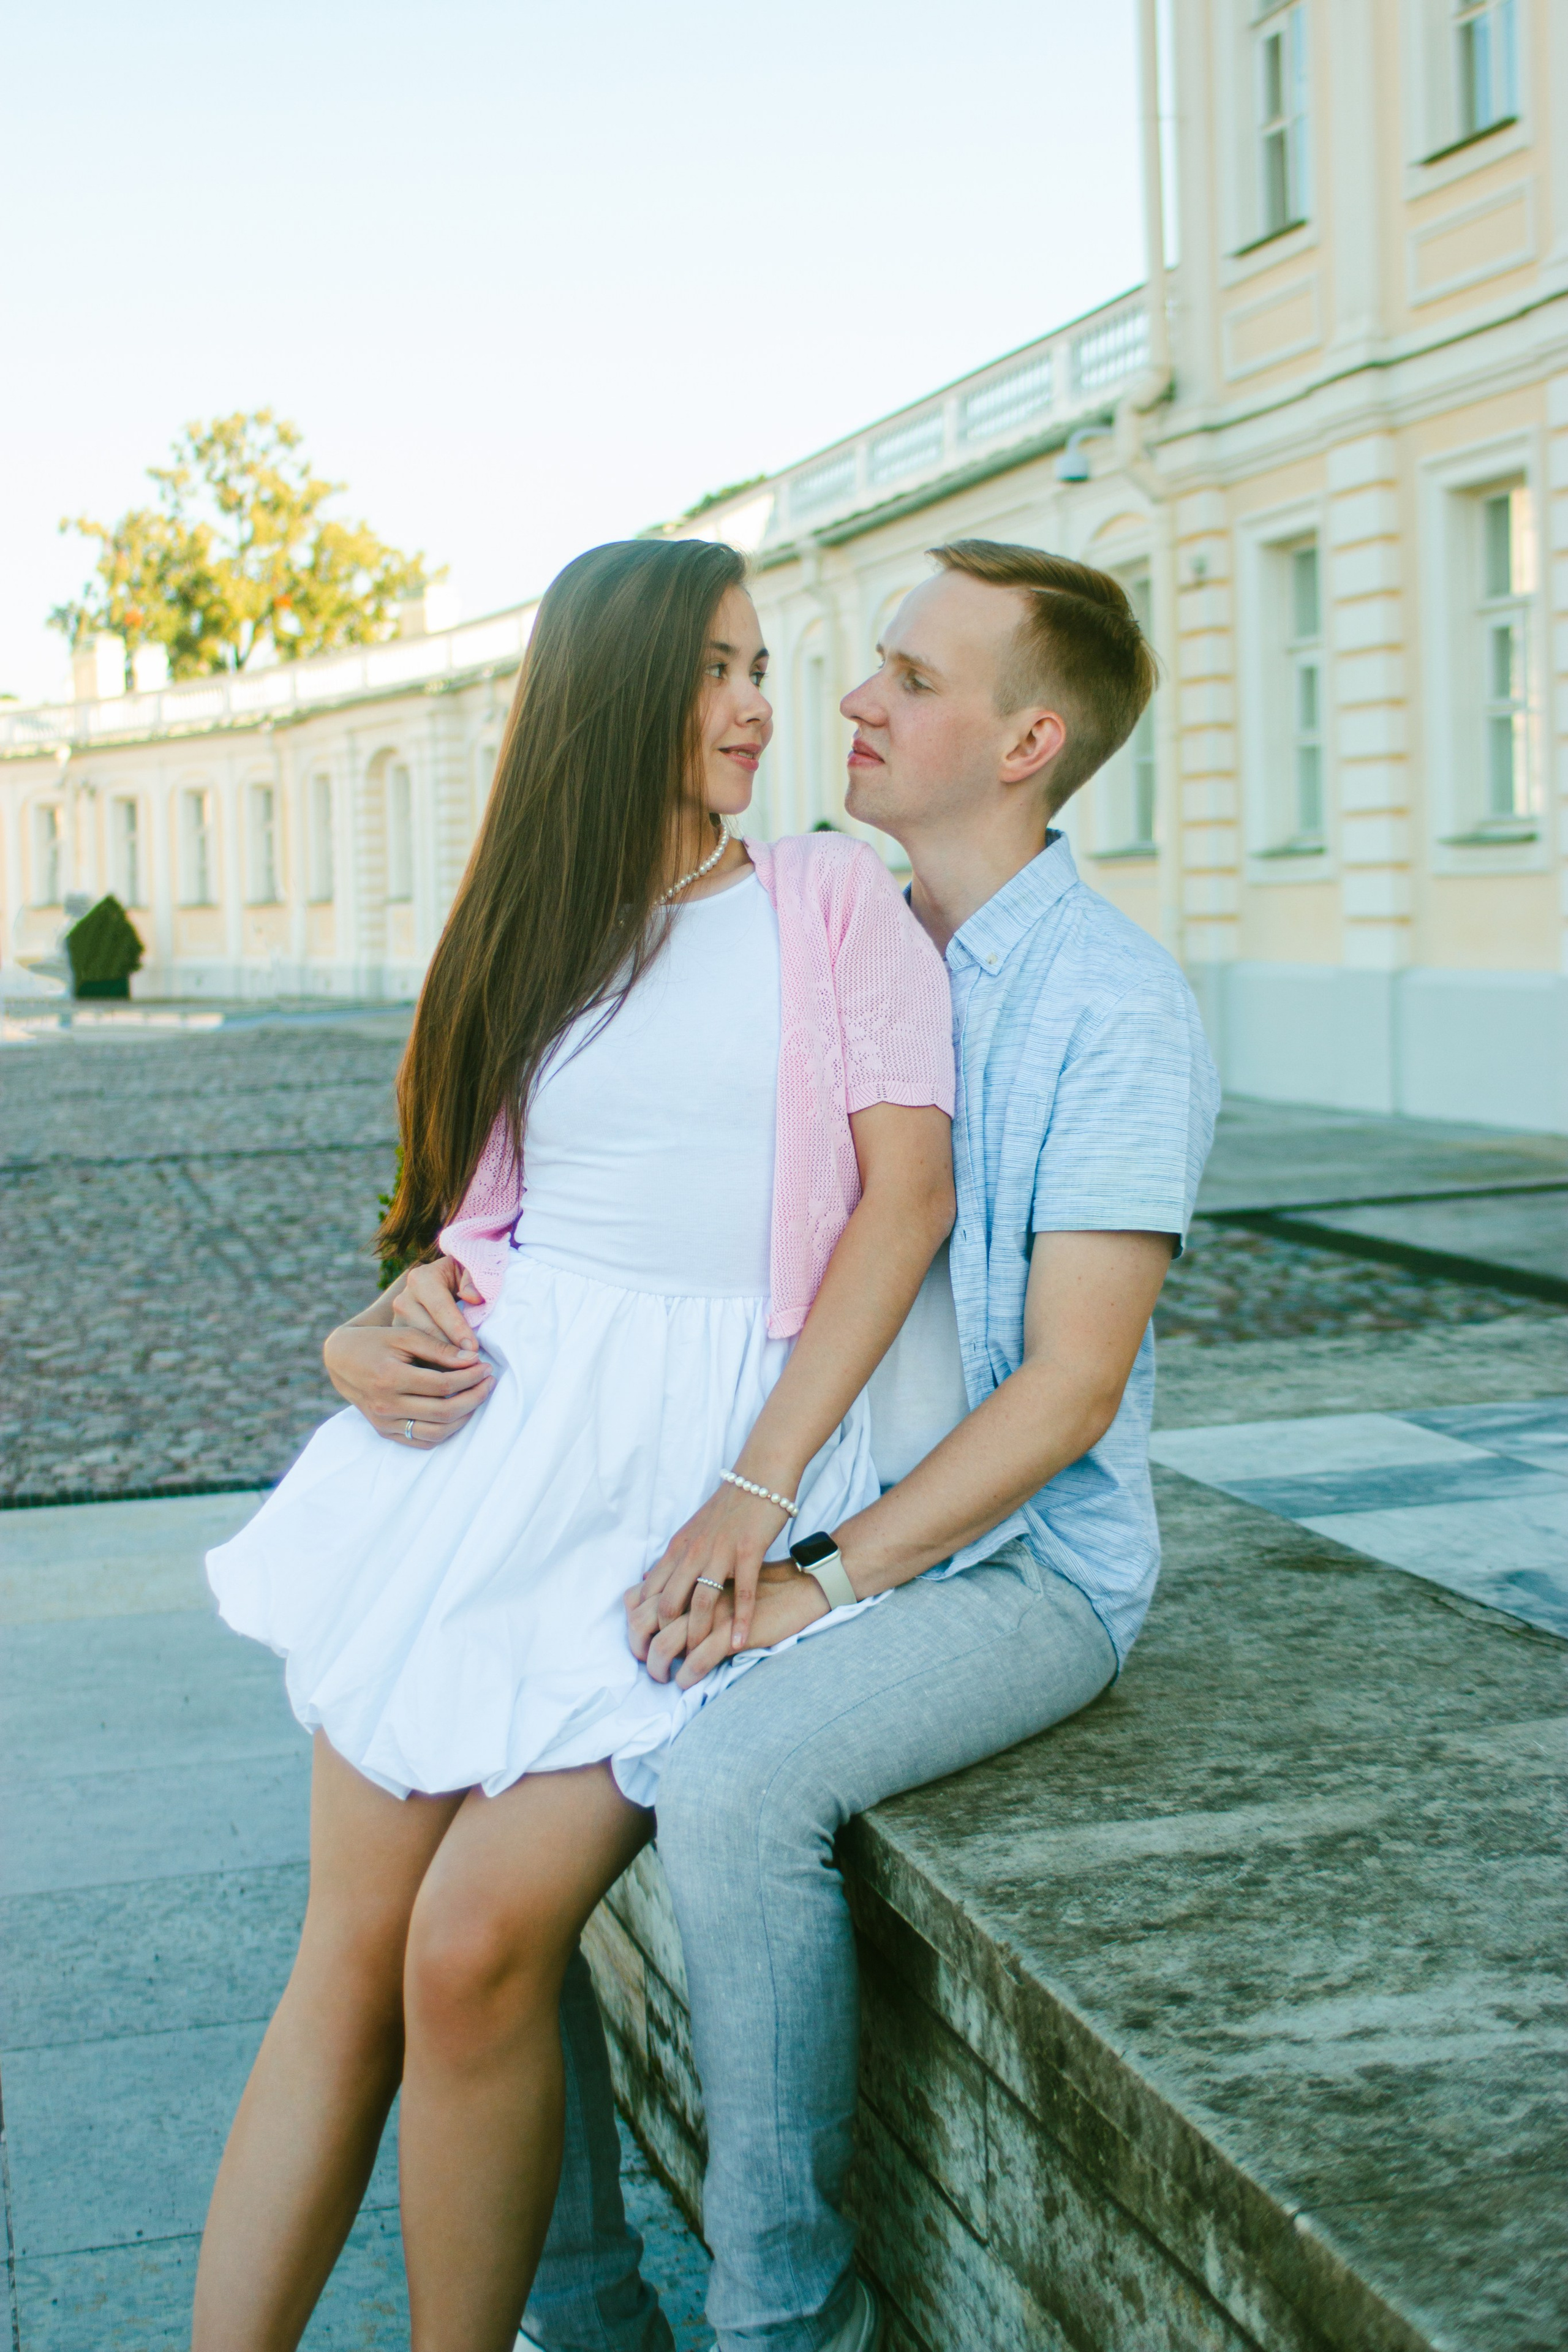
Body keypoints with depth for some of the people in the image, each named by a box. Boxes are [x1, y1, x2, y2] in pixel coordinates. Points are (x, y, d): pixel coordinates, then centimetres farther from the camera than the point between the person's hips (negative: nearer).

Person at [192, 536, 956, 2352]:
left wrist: (758, 1489, -10)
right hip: (498, 1434, 3)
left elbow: (909, 1192, -4)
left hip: (712, 1440, -3)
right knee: (346, 1955, -3)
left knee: (474, 1947, -17)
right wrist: (399, 1329, 2)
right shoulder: (533, 924, 16)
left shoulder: (836, 901, 5)